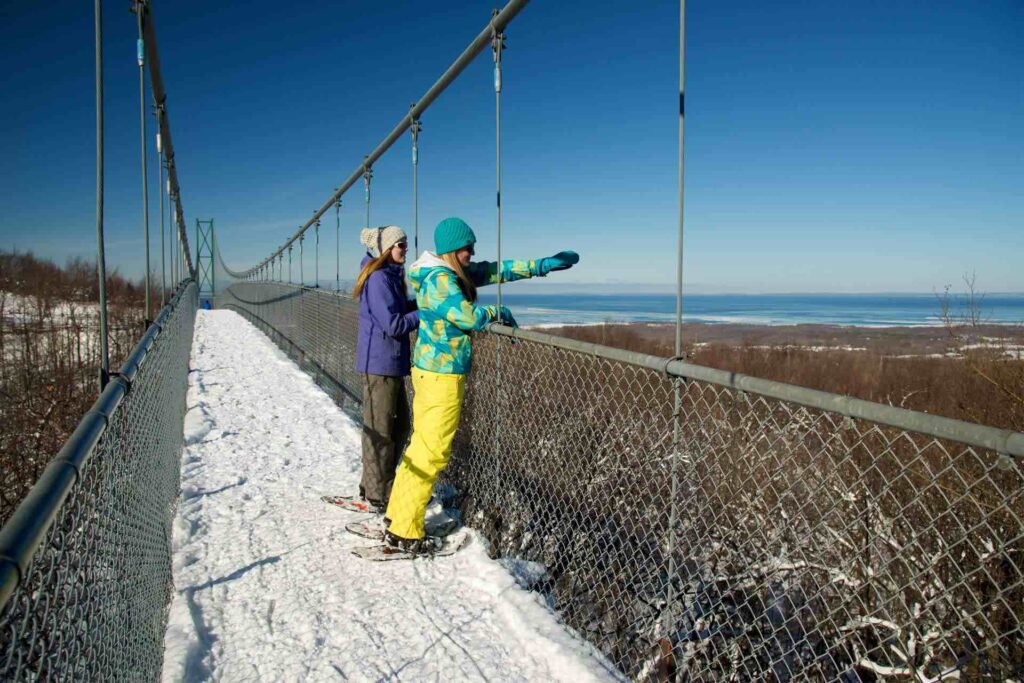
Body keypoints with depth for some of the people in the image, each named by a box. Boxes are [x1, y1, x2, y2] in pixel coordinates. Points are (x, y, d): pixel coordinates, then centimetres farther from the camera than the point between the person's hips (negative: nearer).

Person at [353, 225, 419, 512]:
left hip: (392, 362, 10)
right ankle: (377, 497, 11)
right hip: (379, 363, -10)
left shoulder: (391, 275, 14)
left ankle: (373, 485, 29)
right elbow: (393, 324, -21)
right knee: (380, 430, 0)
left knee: (400, 427, 17)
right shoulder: (378, 278, -17)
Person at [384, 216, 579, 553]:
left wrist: (541, 265, 16)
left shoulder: (454, 273, 12)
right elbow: (467, 316, -26)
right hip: (442, 375, -10)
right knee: (432, 452, -4)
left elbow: (495, 270, 17)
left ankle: (397, 515, 26)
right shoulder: (440, 279, -17)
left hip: (430, 370, 10)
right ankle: (405, 532, 4)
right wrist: (498, 312, -7)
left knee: (422, 445, 16)